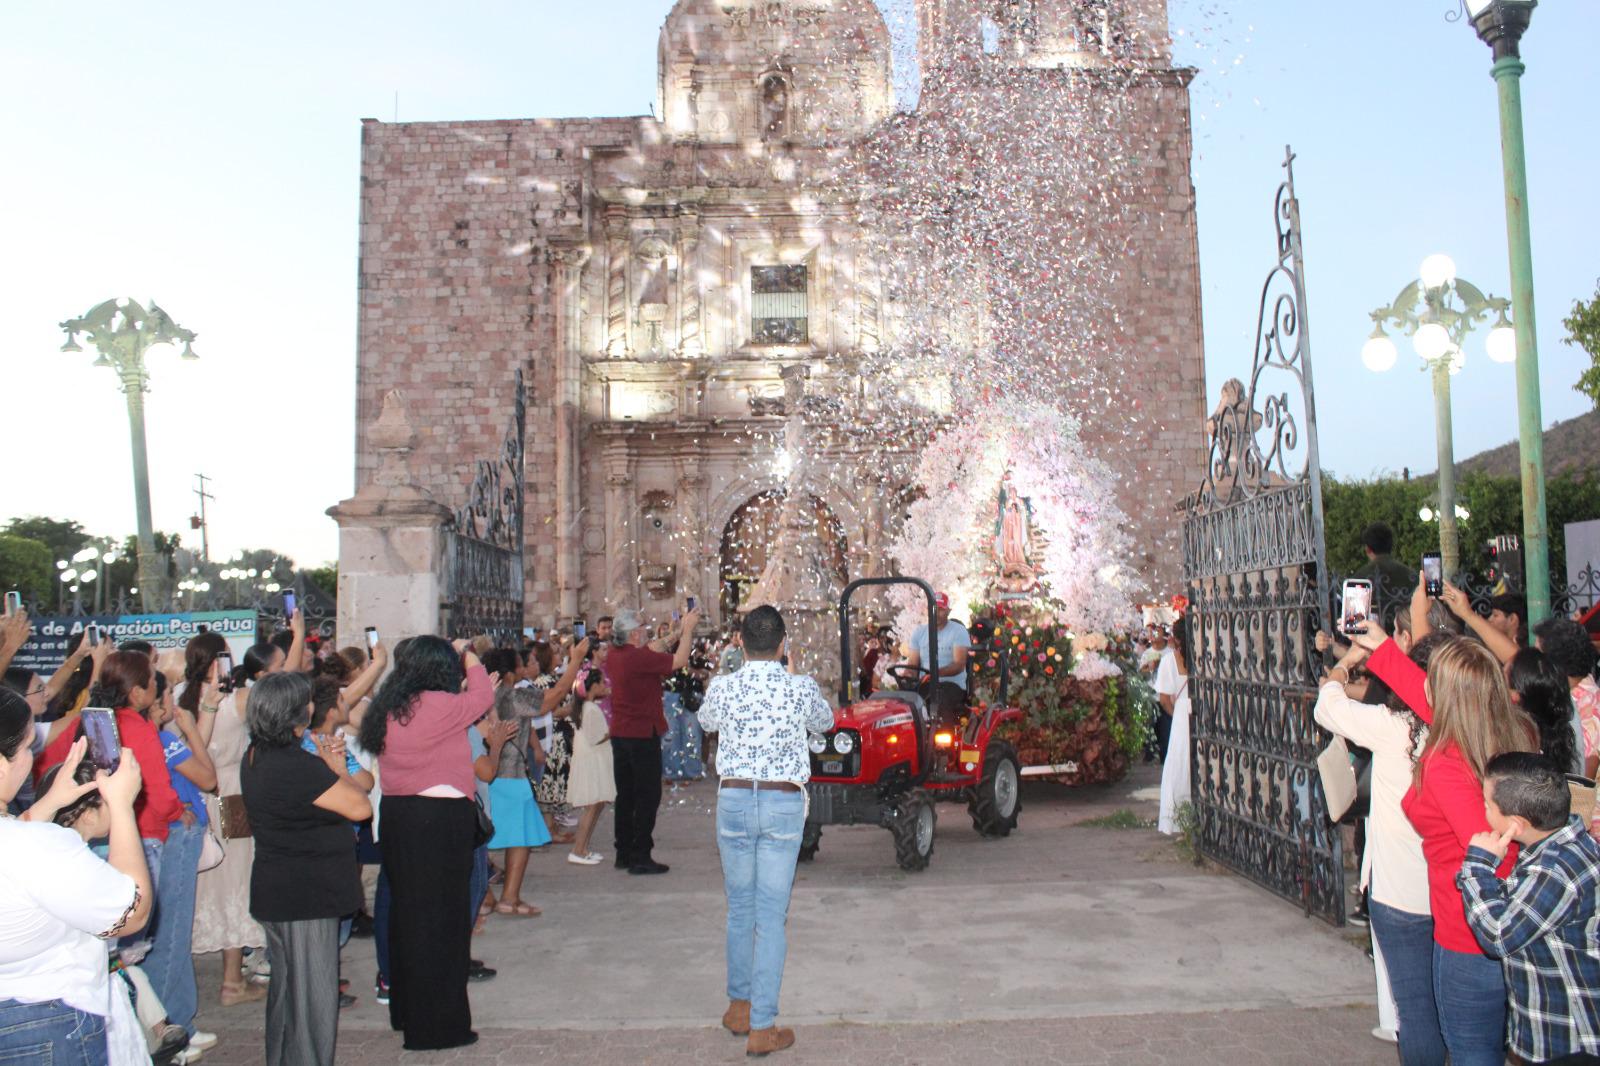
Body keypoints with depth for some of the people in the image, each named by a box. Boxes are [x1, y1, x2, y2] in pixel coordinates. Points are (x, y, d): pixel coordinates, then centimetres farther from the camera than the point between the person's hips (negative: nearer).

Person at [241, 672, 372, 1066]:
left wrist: (325, 762, 0)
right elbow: (359, 807, -24)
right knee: (313, 994, 1)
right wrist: (338, 766, -9)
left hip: (276, 892, 10)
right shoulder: (294, 764, -26)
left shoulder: (257, 757, 5)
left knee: (287, 986, 23)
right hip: (305, 896, -10)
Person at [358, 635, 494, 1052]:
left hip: (397, 815, 9)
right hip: (440, 819, -9)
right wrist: (468, 656, 10)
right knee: (441, 919, 2)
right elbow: (482, 696, -4)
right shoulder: (437, 706, -18)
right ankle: (437, 1025, 11)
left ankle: (407, 1010, 34)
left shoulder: (389, 707, 8)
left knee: (408, 912, 20)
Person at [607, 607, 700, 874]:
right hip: (643, 734, -8)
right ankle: (640, 856, 2)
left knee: (625, 795, 15)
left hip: (620, 734, 9)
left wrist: (679, 633, 20)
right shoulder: (639, 657, -20)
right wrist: (688, 629, -5)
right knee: (648, 796, 0)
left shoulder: (614, 656, 6)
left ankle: (624, 853, 22)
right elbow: (680, 661, -16)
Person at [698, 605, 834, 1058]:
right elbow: (825, 722, 16)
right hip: (784, 803, -1)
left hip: (734, 799, 1)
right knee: (772, 915, 3)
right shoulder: (802, 689, -6)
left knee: (739, 908, 18)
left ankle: (739, 1006, 30)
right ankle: (762, 1027, 6)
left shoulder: (722, 688, -4)